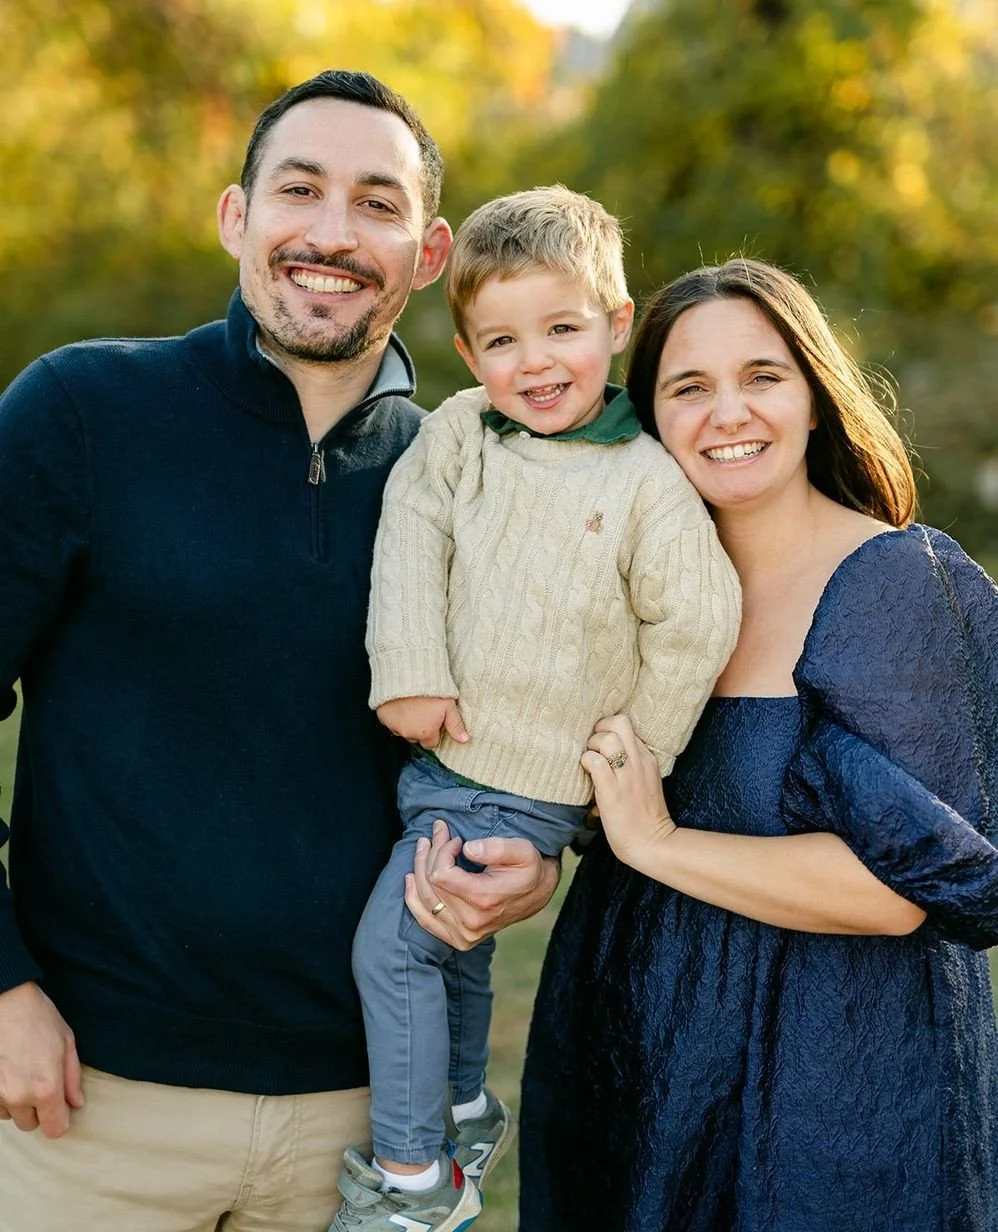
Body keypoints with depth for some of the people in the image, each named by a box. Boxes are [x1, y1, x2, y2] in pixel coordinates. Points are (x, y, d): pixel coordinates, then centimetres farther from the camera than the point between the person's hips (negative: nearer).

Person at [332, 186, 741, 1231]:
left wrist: (634, 760, -5)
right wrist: (408, 671, -15)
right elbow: (411, 538, -5)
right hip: (439, 749, 6)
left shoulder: (648, 482, -13)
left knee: (391, 945, -8)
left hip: (530, 784, -5)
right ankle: (468, 1113, 45)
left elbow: (696, 626, -10)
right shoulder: (457, 432, -1)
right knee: (452, 935, 22)